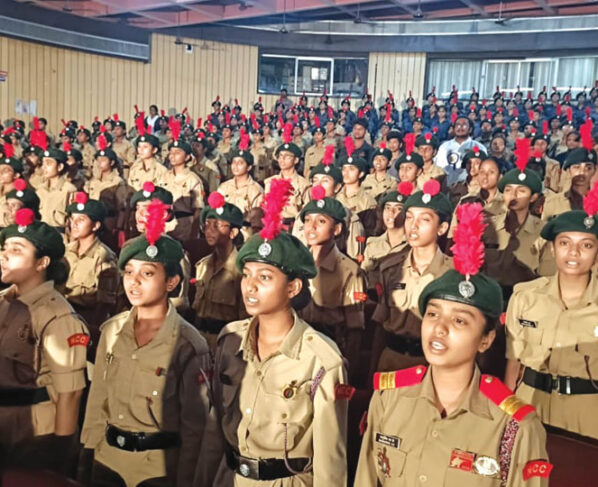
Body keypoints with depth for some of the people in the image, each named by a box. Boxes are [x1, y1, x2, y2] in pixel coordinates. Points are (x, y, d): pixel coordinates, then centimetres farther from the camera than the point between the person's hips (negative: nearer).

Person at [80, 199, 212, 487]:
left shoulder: (188, 344, -16)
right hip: (108, 458, 4)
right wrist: (90, 448, 7)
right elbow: (98, 396, 7)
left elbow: (195, 422, -11)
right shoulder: (112, 330, -2)